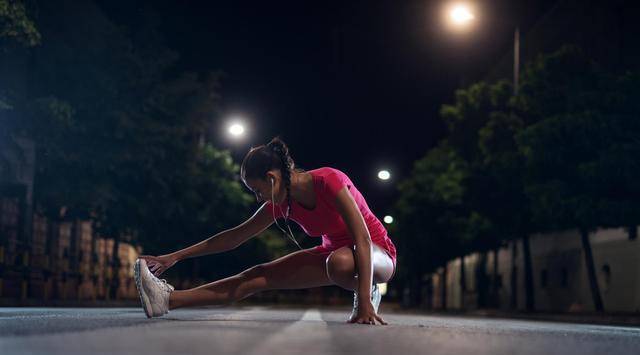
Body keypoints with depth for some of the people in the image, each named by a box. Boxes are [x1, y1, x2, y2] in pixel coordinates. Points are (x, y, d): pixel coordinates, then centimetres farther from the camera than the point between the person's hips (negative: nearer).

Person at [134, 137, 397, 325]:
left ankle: (368, 292, -14)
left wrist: (364, 302, -42)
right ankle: (168, 299, -13)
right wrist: (175, 257, 1)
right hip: (335, 251, 6)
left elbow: (363, 238, -34)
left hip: (377, 252, -6)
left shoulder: (329, 181, -28)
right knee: (259, 276, -8)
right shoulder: (282, 202, -6)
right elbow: (235, 237, 3)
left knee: (339, 261, -43)